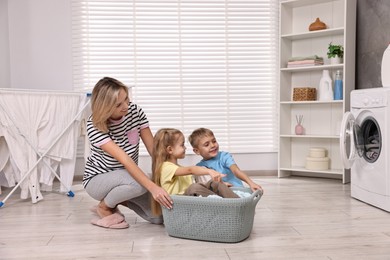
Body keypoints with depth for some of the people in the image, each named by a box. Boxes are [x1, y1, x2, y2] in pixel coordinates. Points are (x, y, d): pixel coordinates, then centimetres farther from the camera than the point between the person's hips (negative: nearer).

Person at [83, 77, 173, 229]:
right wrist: (153, 187, -46)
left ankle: (119, 197, 15)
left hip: (128, 175, 5)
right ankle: (104, 207, -4)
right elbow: (124, 159, -37)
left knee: (160, 216, -9)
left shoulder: (134, 110, -14)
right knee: (139, 182, -36)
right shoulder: (94, 125, -26)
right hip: (97, 179, -5)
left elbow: (153, 148, -12)